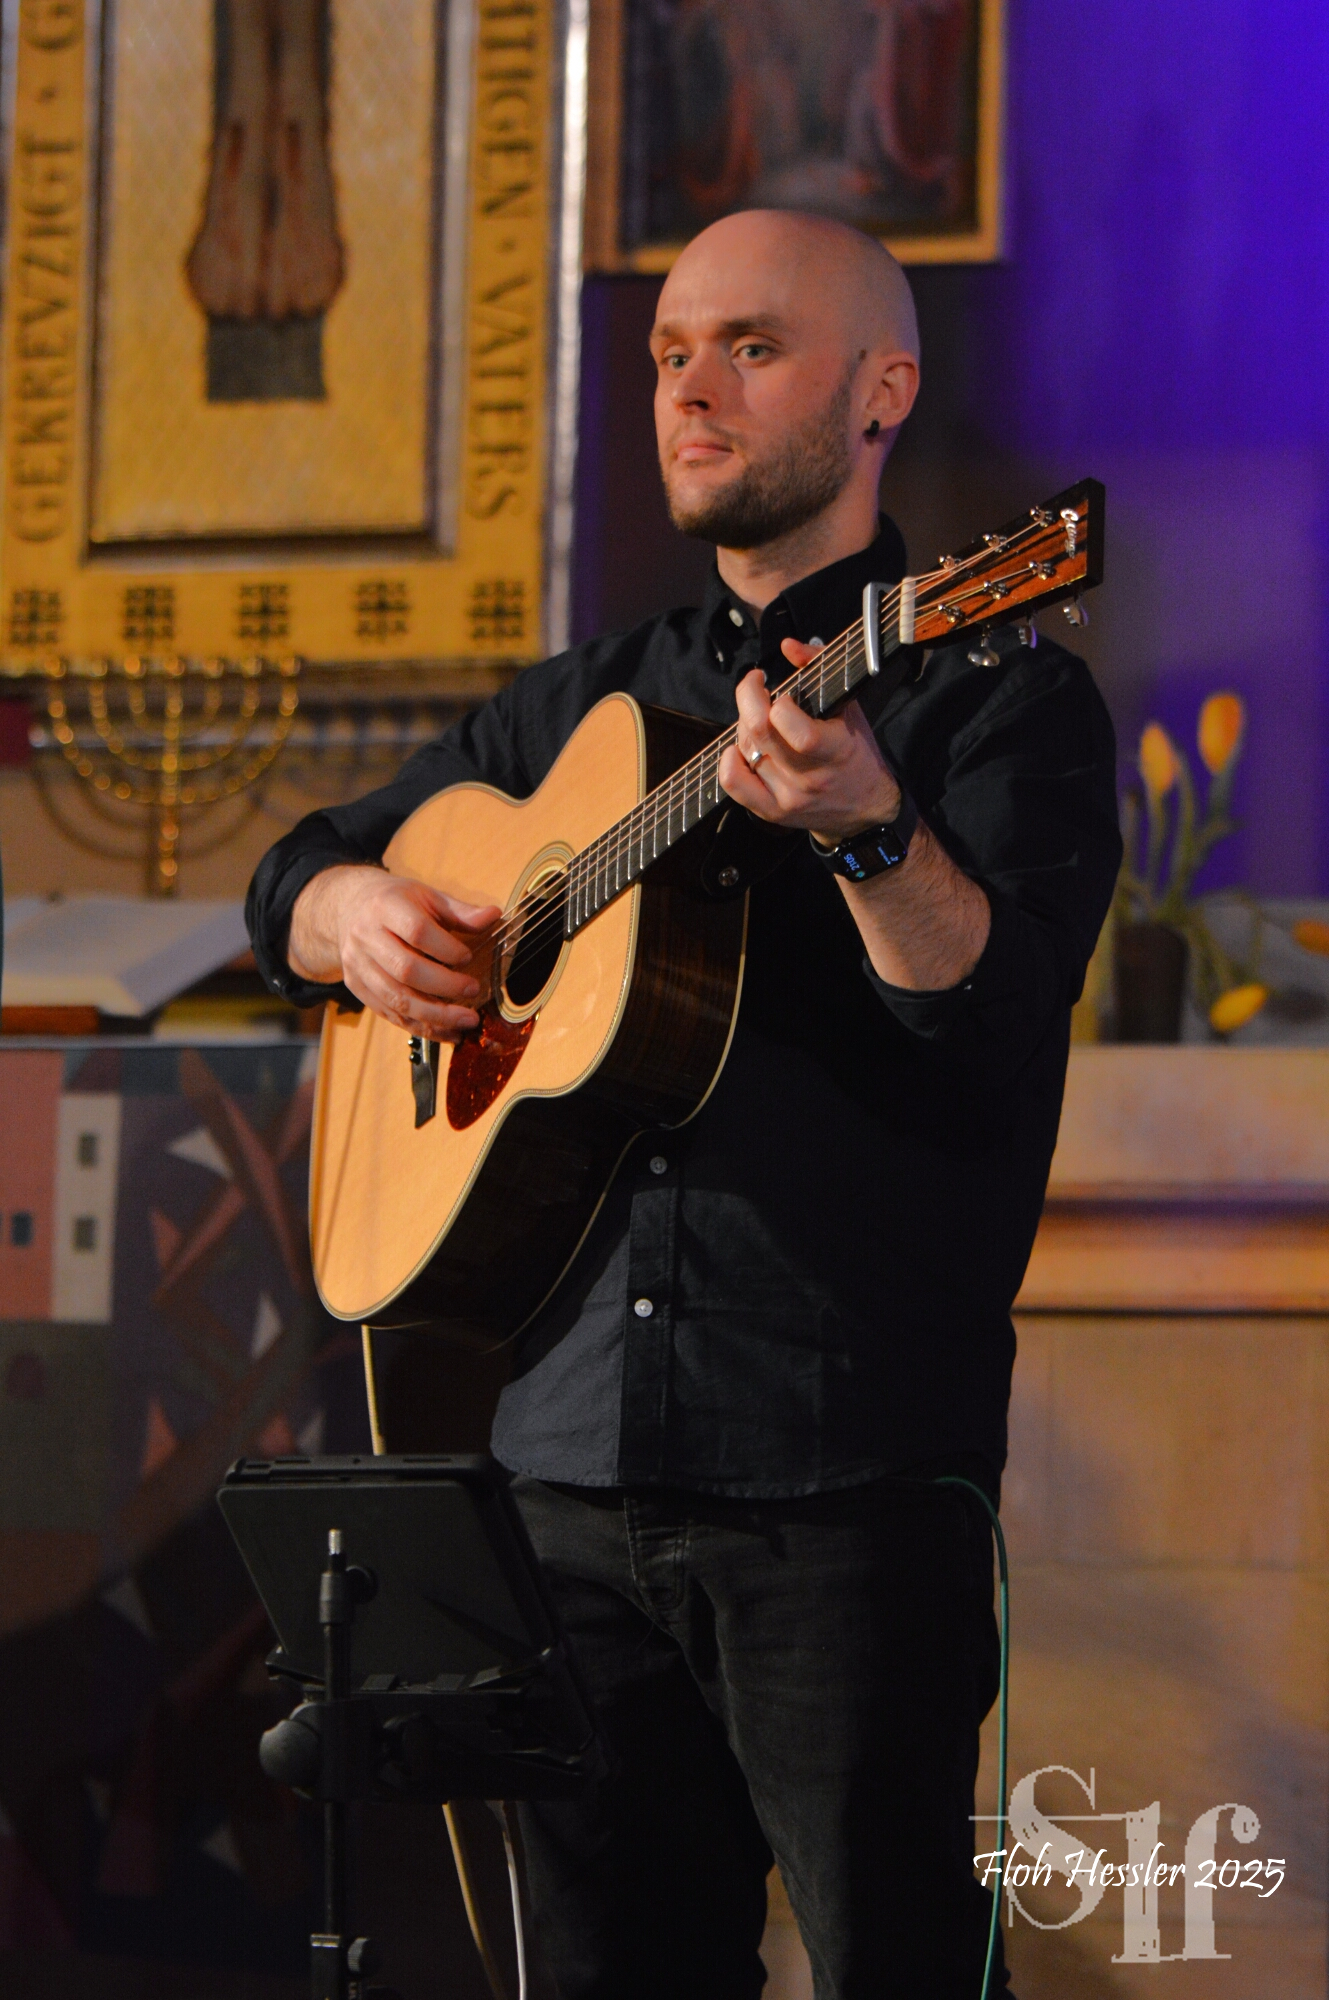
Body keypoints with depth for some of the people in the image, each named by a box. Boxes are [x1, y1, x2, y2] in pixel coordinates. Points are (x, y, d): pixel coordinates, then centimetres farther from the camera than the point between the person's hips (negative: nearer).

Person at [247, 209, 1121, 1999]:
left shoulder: (990, 695, -1)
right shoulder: (586, 708, 19)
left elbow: (1004, 1020, -17)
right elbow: (290, 882, 27)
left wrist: (868, 827, -36)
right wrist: (359, 915, 4)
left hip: (847, 1474, -6)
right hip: (574, 1458, 6)